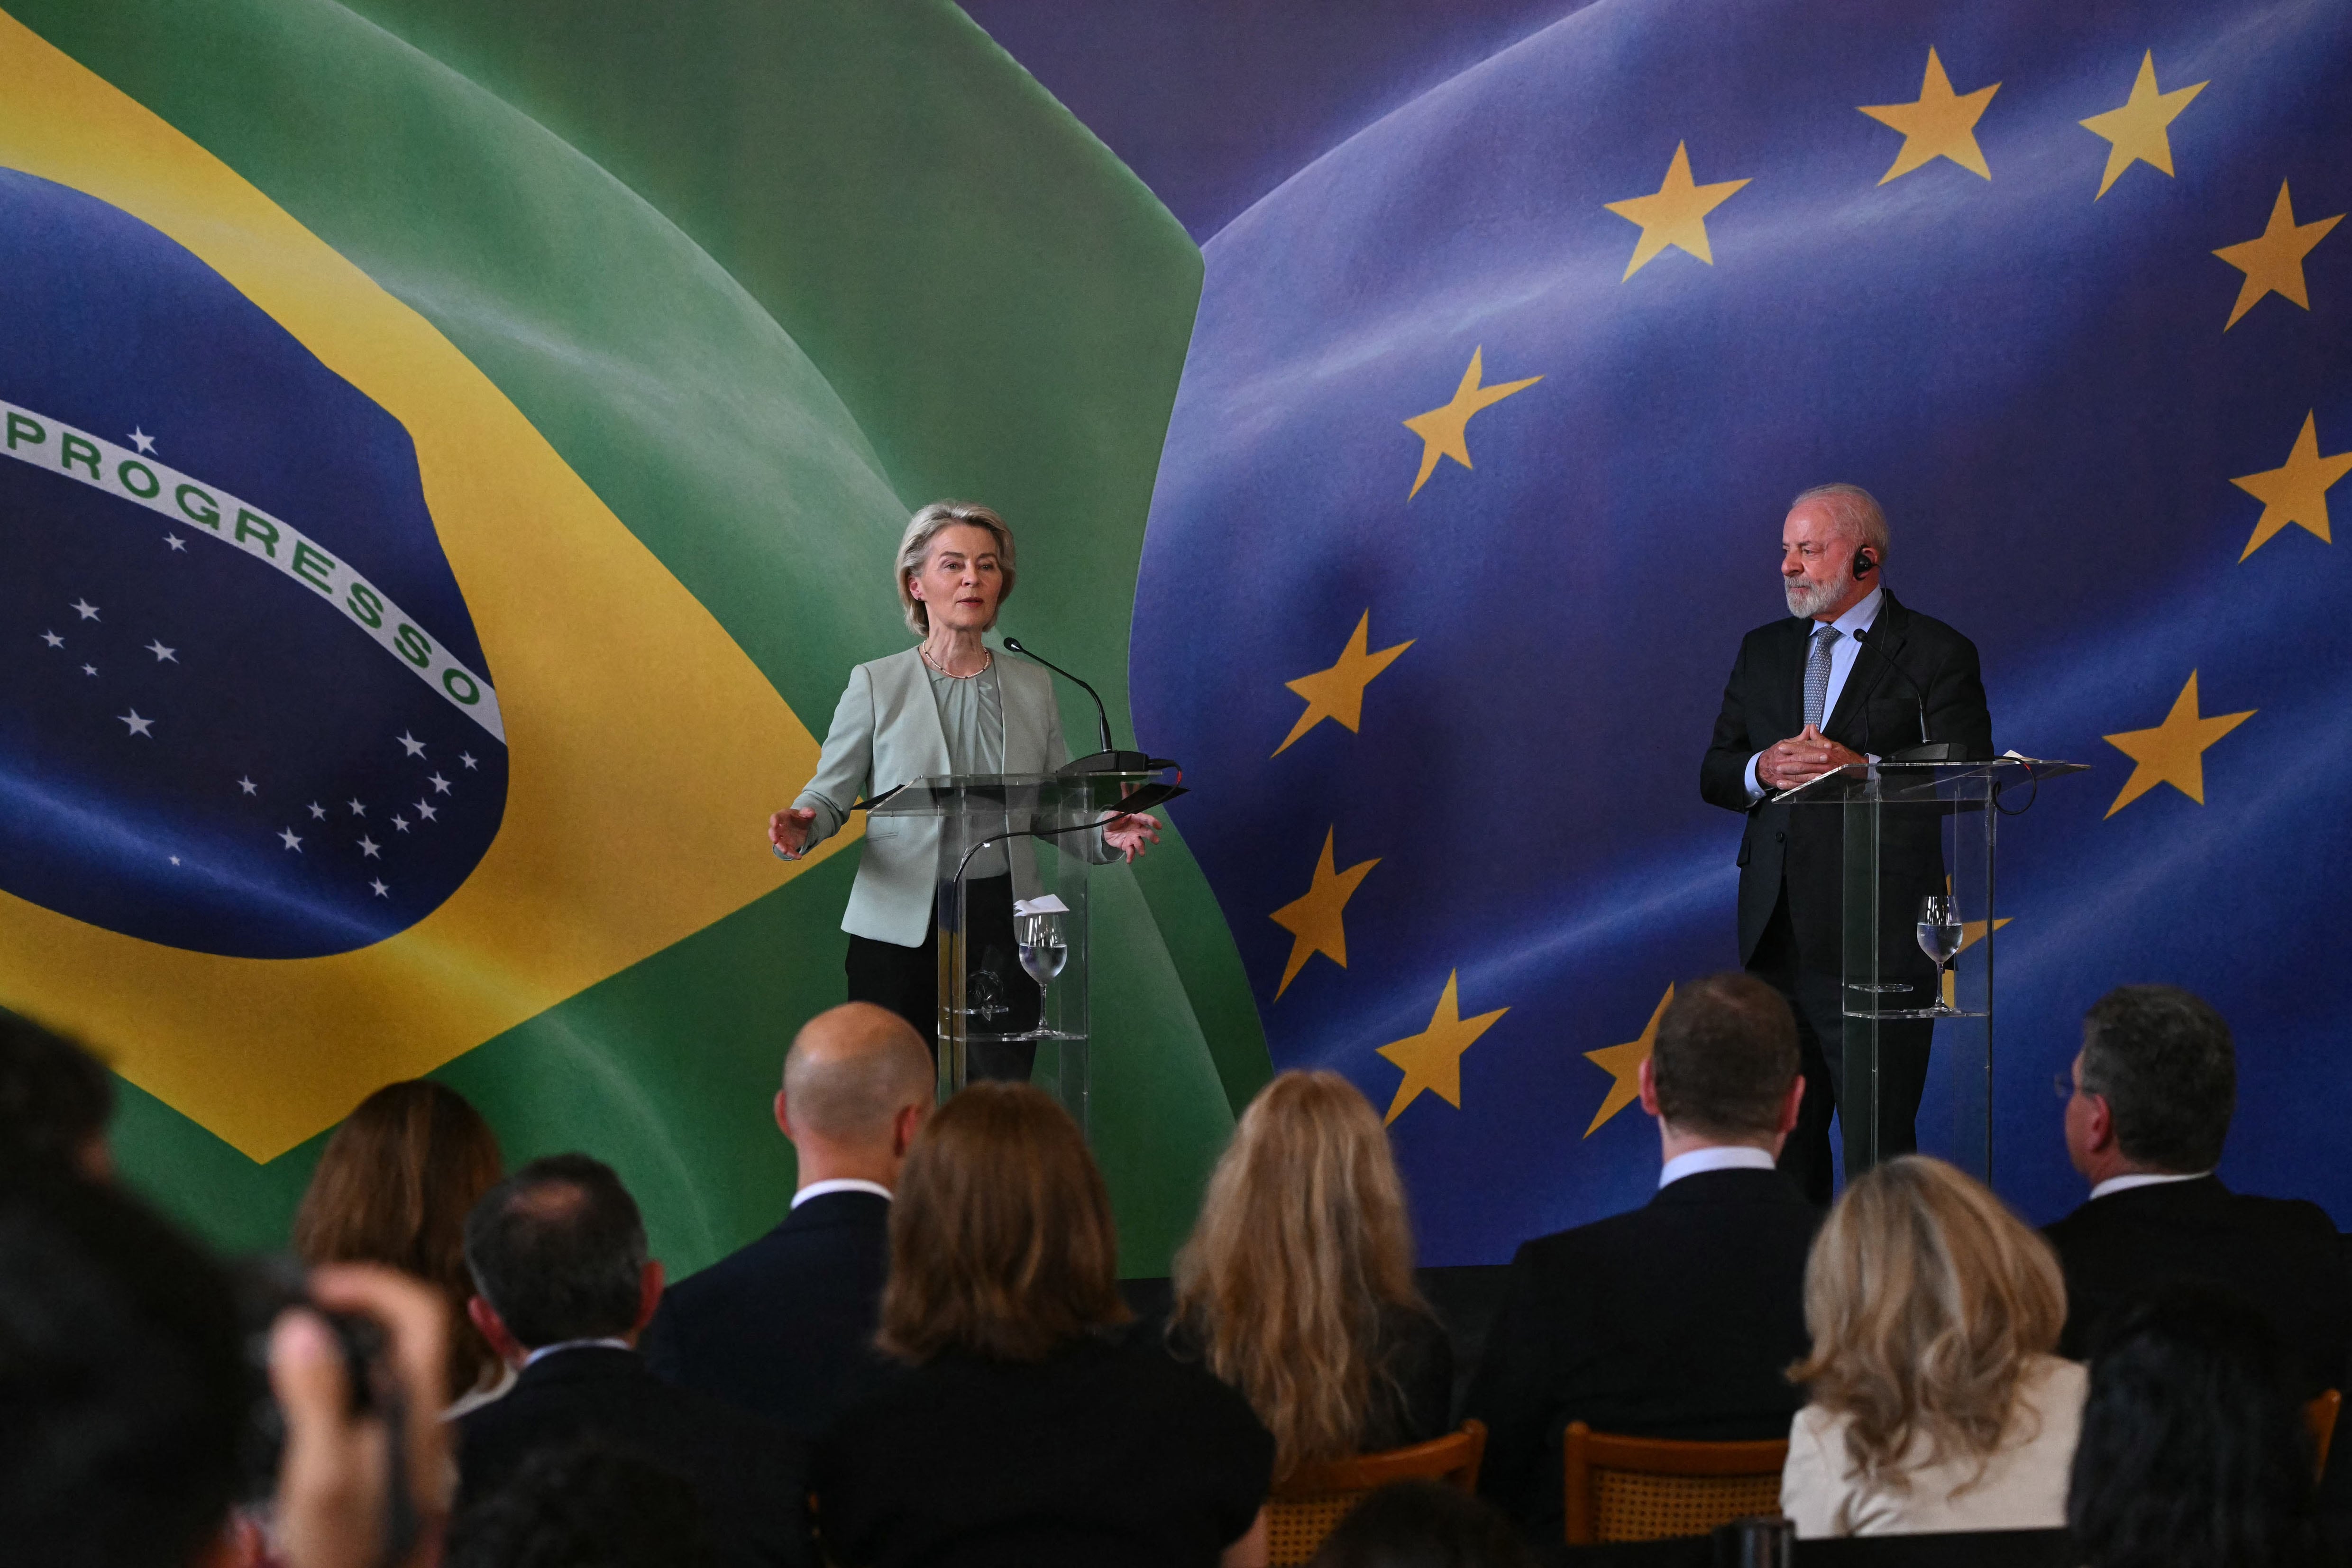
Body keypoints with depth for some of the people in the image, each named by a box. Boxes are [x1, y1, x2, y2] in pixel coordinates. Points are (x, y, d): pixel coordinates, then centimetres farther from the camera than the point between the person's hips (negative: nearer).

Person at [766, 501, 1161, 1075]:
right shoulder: (876, 684, 3)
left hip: (1002, 926, 2)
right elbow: (830, 794, 4)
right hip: (901, 927, -2)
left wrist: (1105, 834, -8)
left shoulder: (1034, 688, 11)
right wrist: (800, 827, -18)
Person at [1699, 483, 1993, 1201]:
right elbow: (1714, 775, 15)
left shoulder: (1936, 654, -1)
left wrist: (1860, 768, -20)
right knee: (1781, 1136, 7)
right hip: (1777, 928, 5)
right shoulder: (1763, 651, 16)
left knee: (1876, 1140, -6)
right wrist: (1763, 769, -8)